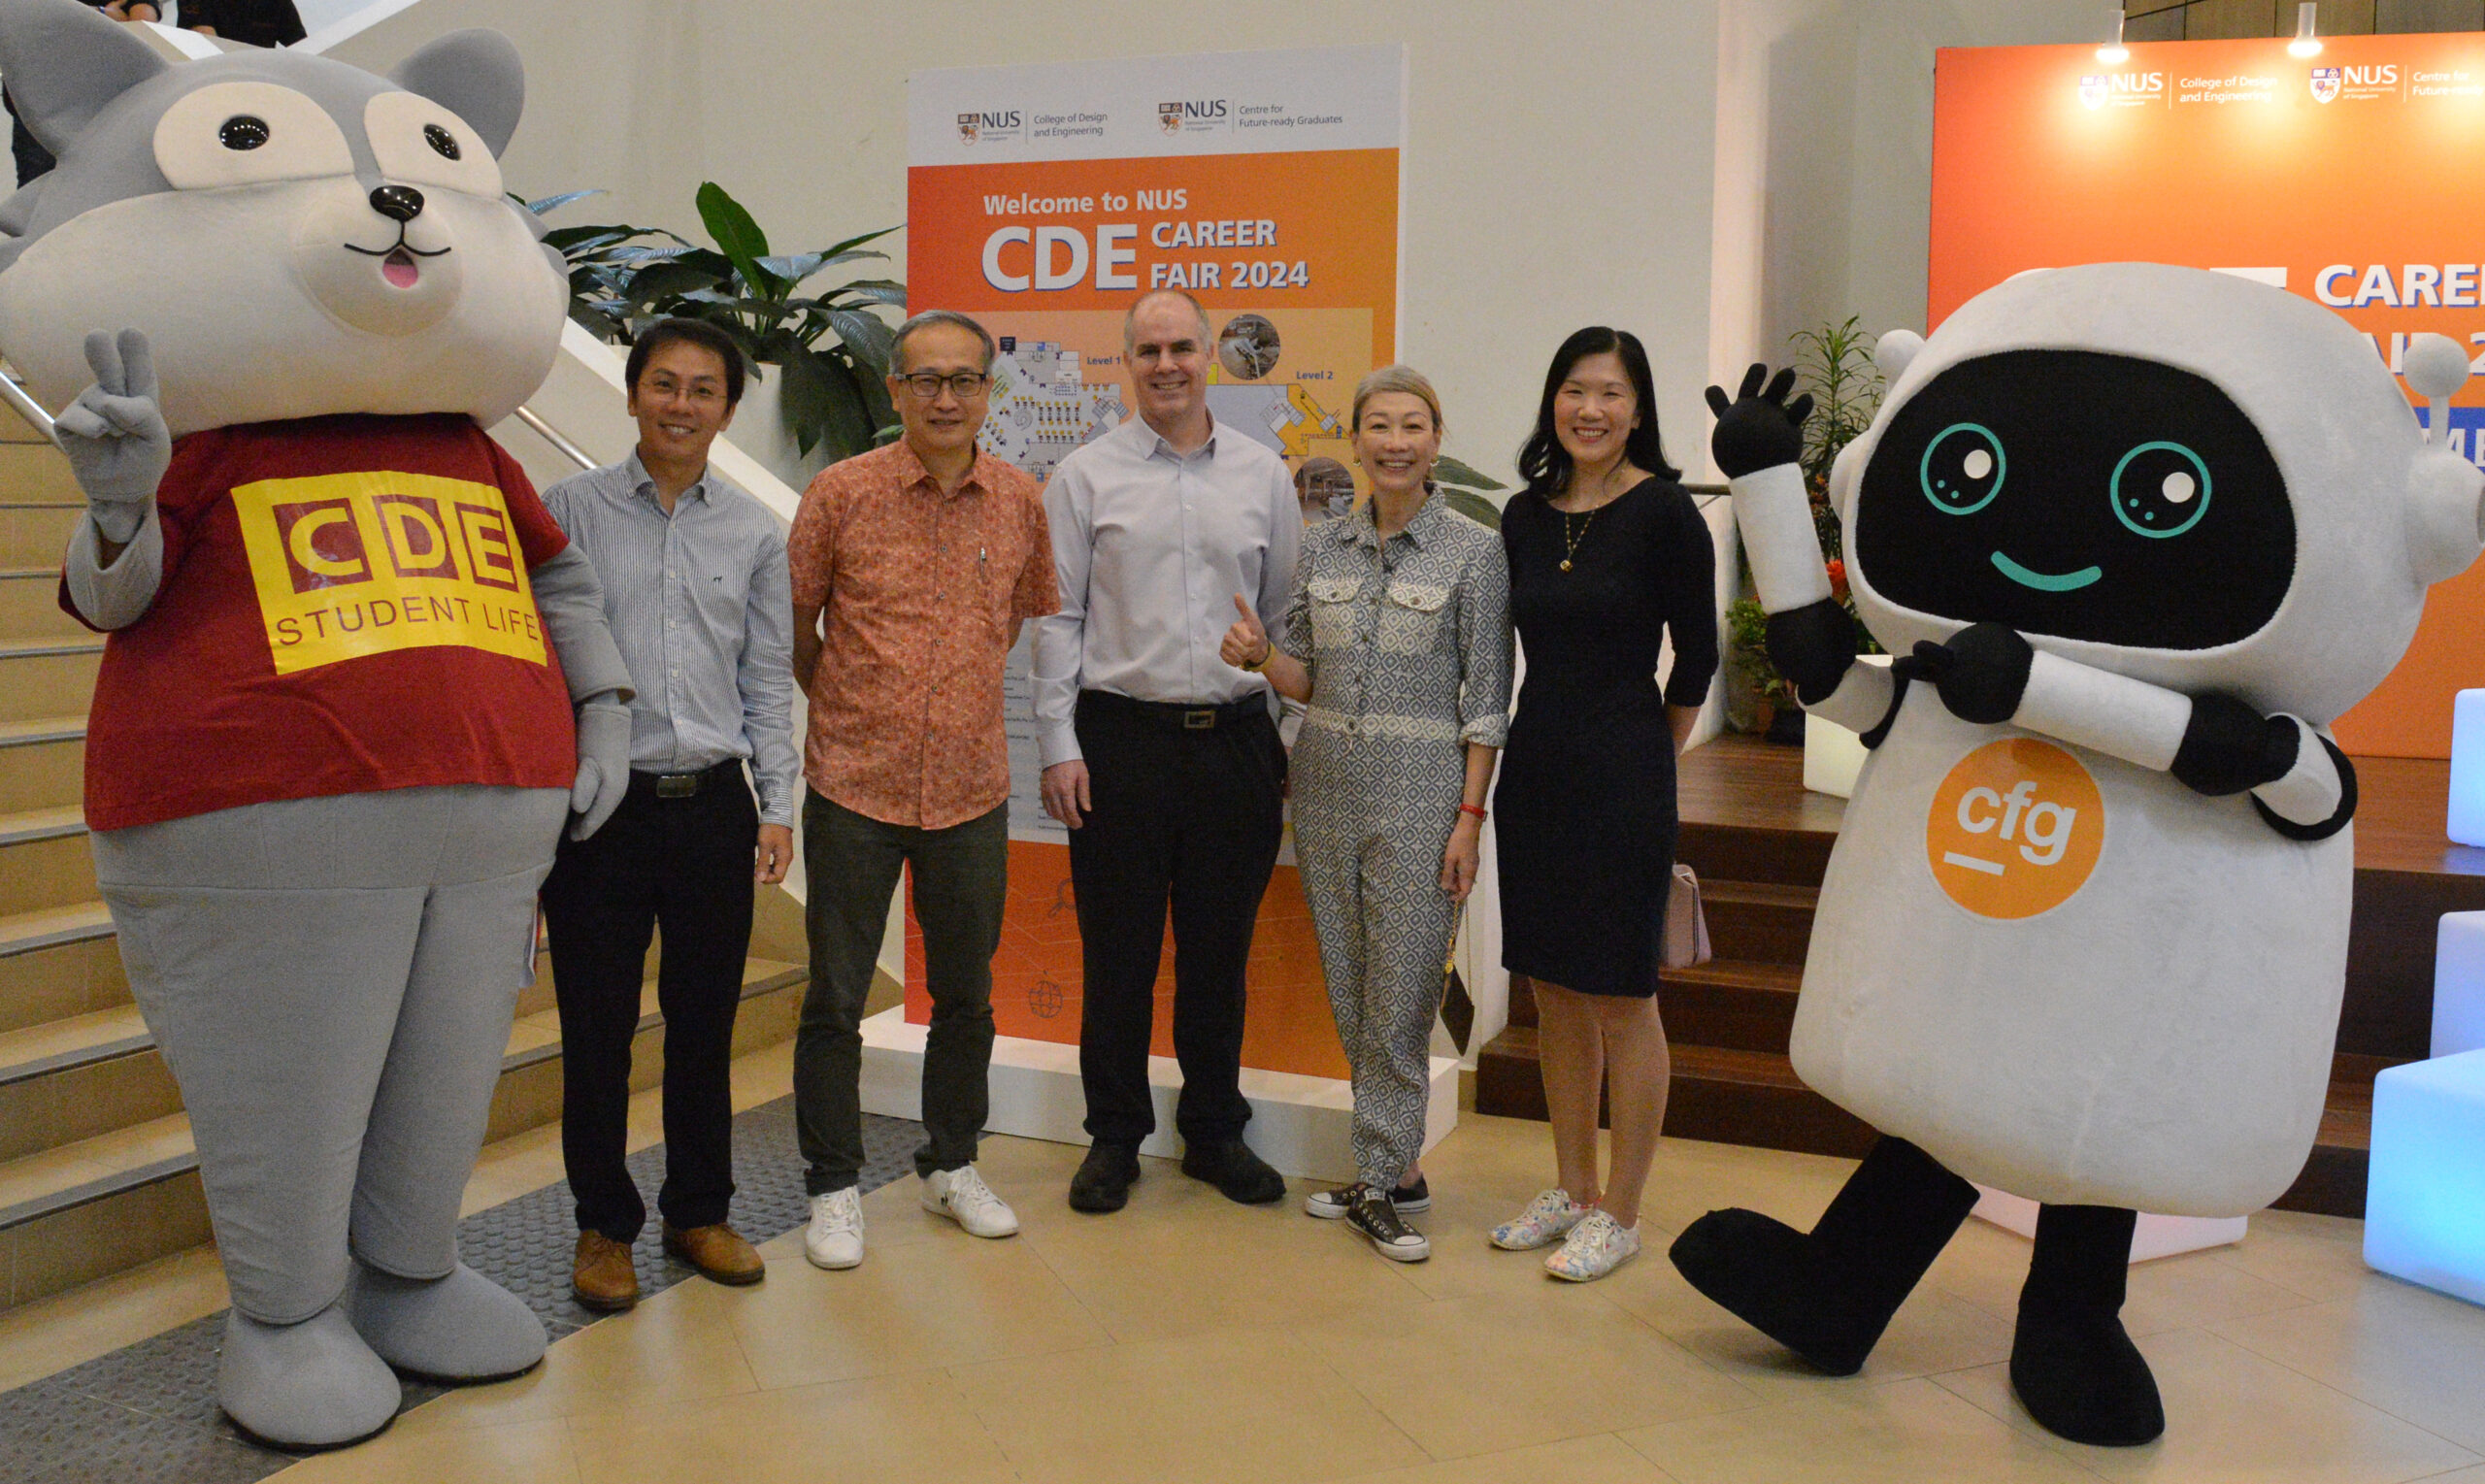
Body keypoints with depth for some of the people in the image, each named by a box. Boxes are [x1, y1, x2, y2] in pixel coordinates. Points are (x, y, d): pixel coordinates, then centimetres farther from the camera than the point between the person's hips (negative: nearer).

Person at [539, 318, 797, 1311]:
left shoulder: (755, 532, 9)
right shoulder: (570, 509, 2)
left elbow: (768, 681, 11)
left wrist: (778, 808, 6)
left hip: (713, 805, 2)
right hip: (601, 803, -2)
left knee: (705, 1023, 10)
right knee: (596, 1027, 5)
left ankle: (699, 1211, 27)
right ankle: (605, 1226, 22)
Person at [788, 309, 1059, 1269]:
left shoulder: (1019, 502, 3)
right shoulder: (840, 494, -6)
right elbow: (793, 625, 5)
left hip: (972, 790, 3)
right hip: (855, 789, -3)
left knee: (966, 993, 14)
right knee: (836, 998, 5)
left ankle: (953, 1167, 32)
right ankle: (834, 1188, 20)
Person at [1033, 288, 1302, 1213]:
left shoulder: (1264, 476, 9)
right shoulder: (1085, 477, 3)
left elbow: (1289, 616, 12)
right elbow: (1057, 620, 1)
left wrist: (1298, 738, 8)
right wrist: (1059, 745, -5)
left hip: (1237, 741, 2)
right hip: (1121, 738, -2)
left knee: (1220, 952, 10)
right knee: (1118, 954, 5)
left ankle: (1215, 1132, 25)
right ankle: (1114, 1137, 20)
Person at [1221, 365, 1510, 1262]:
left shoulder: (1475, 552, -4)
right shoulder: (1321, 548, 9)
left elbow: (1487, 697, -5)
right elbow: (1306, 678, 13)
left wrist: (1470, 816, -11)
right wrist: (1259, 655, -9)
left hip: (1421, 791, -5)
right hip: (1328, 783, 5)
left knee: (1401, 991, -2)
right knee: (1351, 988, 10)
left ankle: (1379, 1184, 9)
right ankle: (1398, 1165, 22)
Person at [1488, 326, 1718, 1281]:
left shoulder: (1663, 511, -10)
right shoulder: (1525, 516, 7)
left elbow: (1695, 657, -4)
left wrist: (1643, 757, 6)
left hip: (1624, 779, -6)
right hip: (1535, 767, 6)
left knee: (1622, 998, 2)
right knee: (1552, 990, 12)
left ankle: (1619, 1214, 15)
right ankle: (1573, 1190, 27)